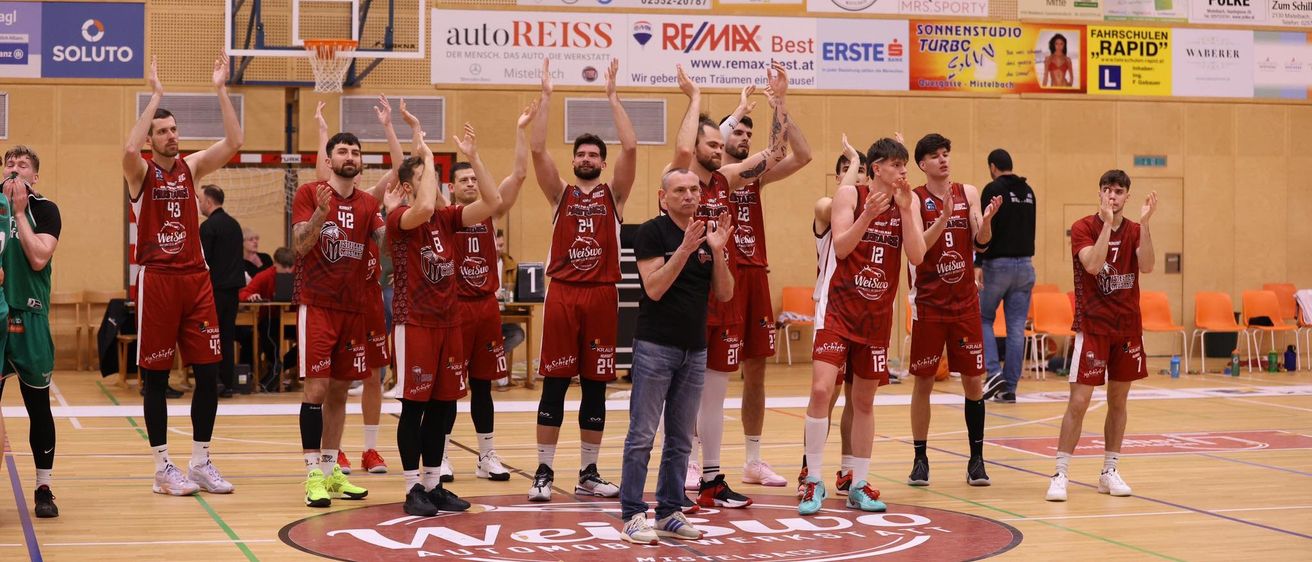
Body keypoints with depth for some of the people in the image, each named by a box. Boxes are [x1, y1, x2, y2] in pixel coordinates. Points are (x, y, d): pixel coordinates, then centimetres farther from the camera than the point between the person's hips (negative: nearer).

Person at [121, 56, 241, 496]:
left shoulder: (191, 167, 10)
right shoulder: (141, 172, -1)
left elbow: (233, 143, -4)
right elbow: (129, 150, -26)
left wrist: (221, 91, -10)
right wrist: (155, 97, -23)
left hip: (196, 278, 4)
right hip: (156, 279, -4)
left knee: (208, 372, 3)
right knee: (156, 375, 1)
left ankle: (201, 462, 13)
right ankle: (163, 468, 8)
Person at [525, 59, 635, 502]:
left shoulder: (614, 194, 9)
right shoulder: (560, 194, 9)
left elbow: (630, 148, -5)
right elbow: (537, 150, -4)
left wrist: (612, 96, -5)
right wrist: (546, 95, -8)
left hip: (602, 295, 1)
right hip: (562, 294, -1)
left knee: (596, 387, 5)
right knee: (554, 385, 0)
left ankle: (589, 473, 13)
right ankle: (544, 471, 5)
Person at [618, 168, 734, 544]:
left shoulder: (709, 234, 11)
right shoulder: (652, 232, -6)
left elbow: (725, 294, 5)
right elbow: (654, 288, -15)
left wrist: (718, 250, -8)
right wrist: (685, 249, -23)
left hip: (694, 350, 6)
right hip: (655, 346, -6)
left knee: (681, 439, 9)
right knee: (642, 436, -4)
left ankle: (670, 512, 16)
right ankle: (632, 515, 0)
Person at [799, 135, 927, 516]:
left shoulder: (909, 202, 2)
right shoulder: (850, 194, -7)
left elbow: (917, 257, -8)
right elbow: (840, 248, -15)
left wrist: (905, 209, -17)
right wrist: (868, 214, -27)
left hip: (877, 313, 4)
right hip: (838, 308, -4)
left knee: (864, 401, 11)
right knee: (821, 390, -15)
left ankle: (859, 486, 20)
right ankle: (814, 482, -5)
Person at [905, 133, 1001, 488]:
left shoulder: (968, 193, 5)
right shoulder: (914, 199, -5)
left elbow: (981, 243, -2)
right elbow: (918, 246, -16)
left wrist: (987, 218, -21)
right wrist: (944, 215, -28)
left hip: (965, 300, 3)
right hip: (928, 302, -3)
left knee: (973, 379, 3)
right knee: (924, 380, 3)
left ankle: (976, 459, 11)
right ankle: (920, 459, 13)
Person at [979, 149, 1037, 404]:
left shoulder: (993, 189, -9)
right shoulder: (1028, 191, 13)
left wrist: (978, 264, -14)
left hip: (998, 263, -6)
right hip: (1025, 264, 6)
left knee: (983, 319, 10)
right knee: (1017, 328, 5)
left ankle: (994, 374, -7)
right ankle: (1009, 388, 6)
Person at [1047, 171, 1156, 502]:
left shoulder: (1134, 230, 5)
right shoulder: (1083, 228, -6)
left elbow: (1146, 266, -12)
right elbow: (1092, 265, -23)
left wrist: (1144, 224, -20)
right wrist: (1107, 224, -25)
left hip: (1127, 326, 4)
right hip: (1092, 326, -4)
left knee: (1118, 400, 9)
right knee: (1078, 401, -9)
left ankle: (1110, 472, 18)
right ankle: (1060, 475, -6)